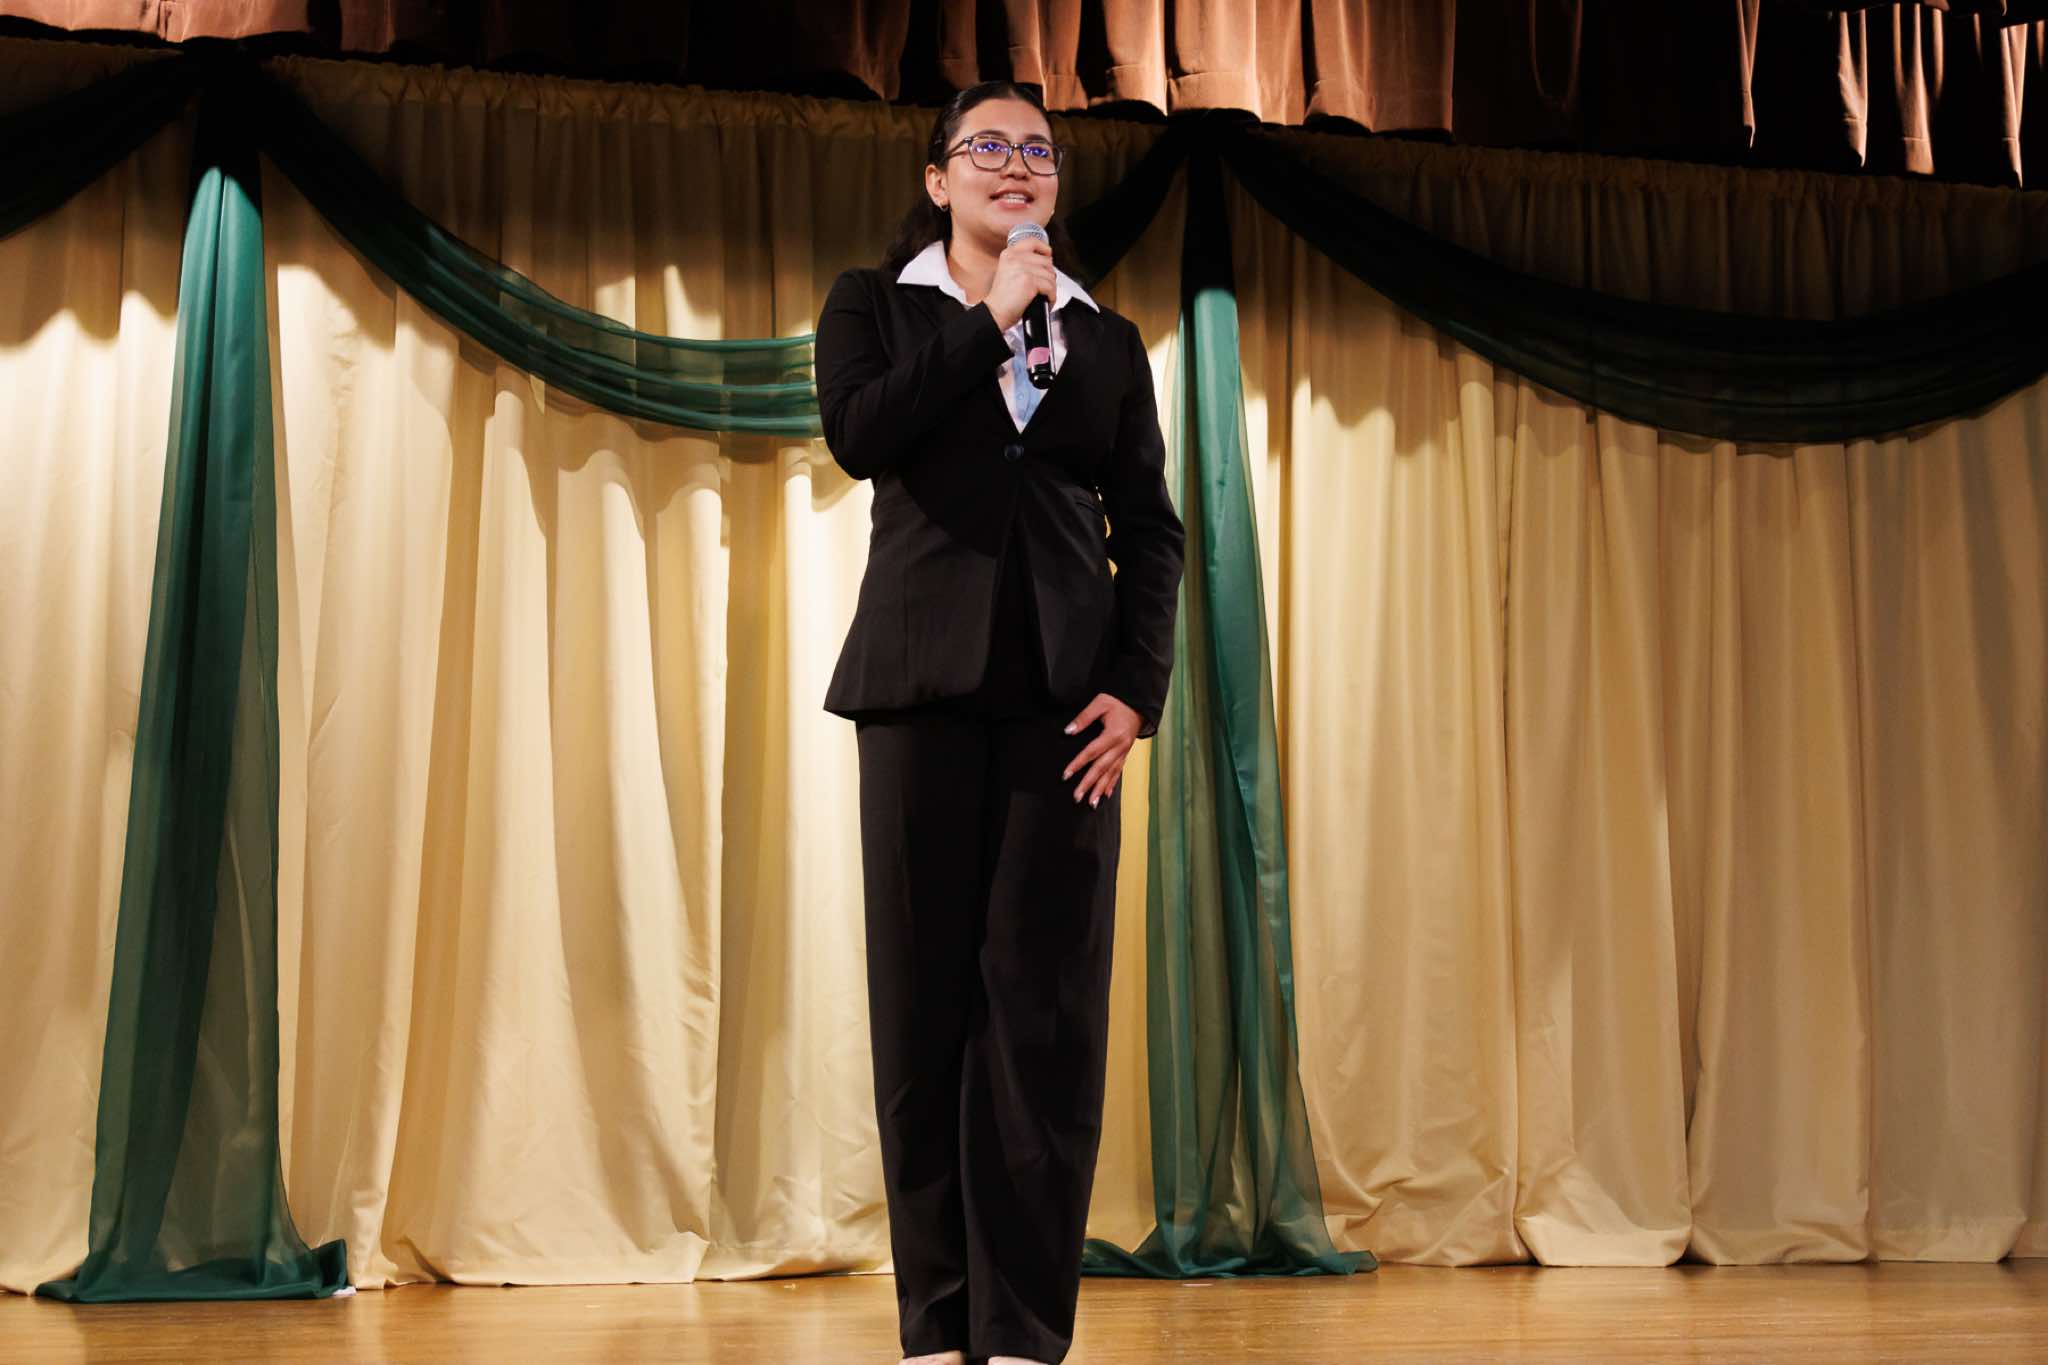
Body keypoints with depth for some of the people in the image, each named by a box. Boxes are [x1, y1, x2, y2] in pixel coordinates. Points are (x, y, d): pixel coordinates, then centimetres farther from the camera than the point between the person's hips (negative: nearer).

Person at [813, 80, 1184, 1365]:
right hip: (924, 681, -1)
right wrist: (990, 319, -5)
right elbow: (859, 434, -8)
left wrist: (1137, 688, -3)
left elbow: (1152, 533, 11)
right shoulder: (875, 303, 13)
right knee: (926, 996, -1)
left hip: (1065, 693, 1)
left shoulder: (1108, 339, 17)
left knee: (1047, 1003, -5)